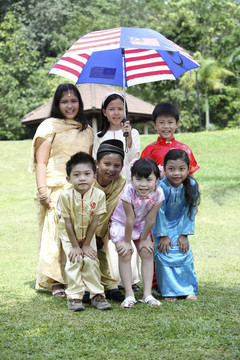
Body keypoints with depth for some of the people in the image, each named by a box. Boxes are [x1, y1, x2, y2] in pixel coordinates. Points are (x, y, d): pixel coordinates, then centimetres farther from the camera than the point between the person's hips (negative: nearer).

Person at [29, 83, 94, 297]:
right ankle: (56, 281, 1)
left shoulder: (87, 131, 17)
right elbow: (41, 162, -3)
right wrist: (42, 191, -12)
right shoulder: (50, 127, 3)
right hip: (56, 190, -4)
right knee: (56, 233, -6)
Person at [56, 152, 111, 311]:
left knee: (90, 260, -10)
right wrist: (75, 246, -14)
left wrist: (86, 245, -11)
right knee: (74, 260, -14)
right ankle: (74, 296, -6)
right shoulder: (66, 196, -26)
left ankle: (97, 295, 1)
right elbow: (68, 223, -18)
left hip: (88, 234, 1)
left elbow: (94, 222, -15)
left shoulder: (99, 195, -23)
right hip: (69, 234, -1)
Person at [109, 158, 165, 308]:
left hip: (141, 224, 3)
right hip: (121, 222, -3)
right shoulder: (128, 191, -36)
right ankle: (129, 295, -5)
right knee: (125, 255, -10)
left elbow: (150, 219, -16)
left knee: (147, 253, -3)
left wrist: (144, 239, -8)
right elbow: (129, 219, -27)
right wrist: (127, 241, -18)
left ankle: (147, 294, 2)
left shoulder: (158, 193, -27)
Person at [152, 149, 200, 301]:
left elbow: (190, 211, -11)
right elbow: (159, 212, -21)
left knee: (185, 254, -4)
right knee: (164, 254, -9)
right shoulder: (161, 187, -29)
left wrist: (184, 234, -11)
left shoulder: (192, 185, -19)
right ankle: (171, 290, 3)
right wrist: (163, 235, -17)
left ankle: (189, 289, 10)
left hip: (180, 224, 3)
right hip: (162, 225, -3)